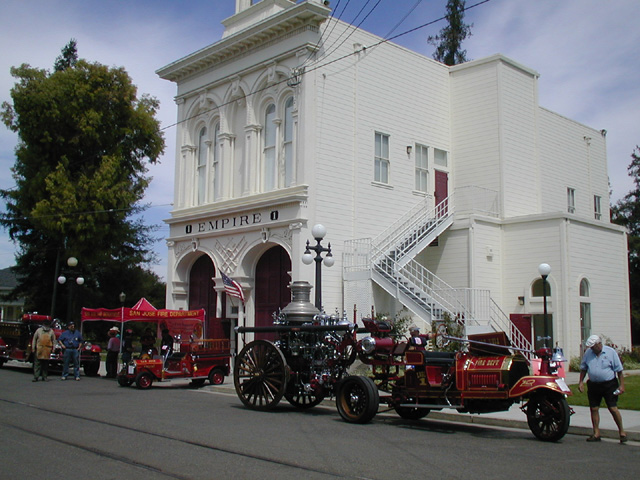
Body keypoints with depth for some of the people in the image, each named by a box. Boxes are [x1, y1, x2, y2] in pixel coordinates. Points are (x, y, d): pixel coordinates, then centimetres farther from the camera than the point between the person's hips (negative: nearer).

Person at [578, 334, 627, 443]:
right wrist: (581, 382, 6)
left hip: (609, 385, -4)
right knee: (594, 409, 5)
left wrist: (621, 385, -6)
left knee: (613, 409, -6)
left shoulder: (611, 352, -6)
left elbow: (619, 370, -2)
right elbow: (583, 368, 14)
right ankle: (596, 433, 15)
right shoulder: (588, 353, 3)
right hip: (593, 385, 4)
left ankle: (621, 431, 10)